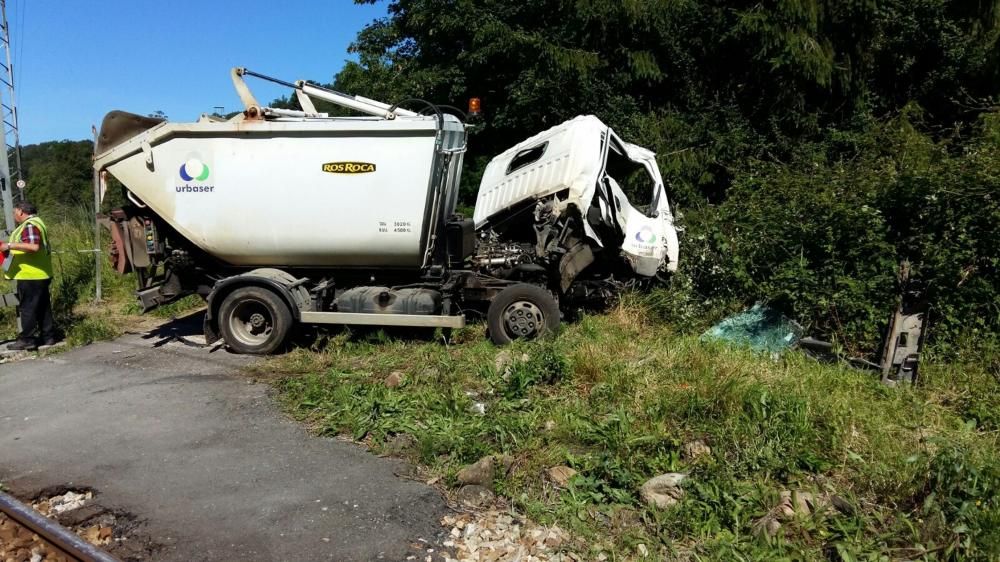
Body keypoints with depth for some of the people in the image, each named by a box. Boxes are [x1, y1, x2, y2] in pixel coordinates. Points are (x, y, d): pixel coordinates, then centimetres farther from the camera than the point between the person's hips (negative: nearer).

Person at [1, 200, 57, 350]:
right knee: (43, 307, 12)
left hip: (30, 275, -10)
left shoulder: (29, 225, -15)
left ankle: (26, 340, 2)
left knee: (27, 308, -3)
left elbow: (33, 246, -29)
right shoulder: (36, 222, 17)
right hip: (40, 274, 10)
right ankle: (48, 336, 17)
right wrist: (13, 248, 24)